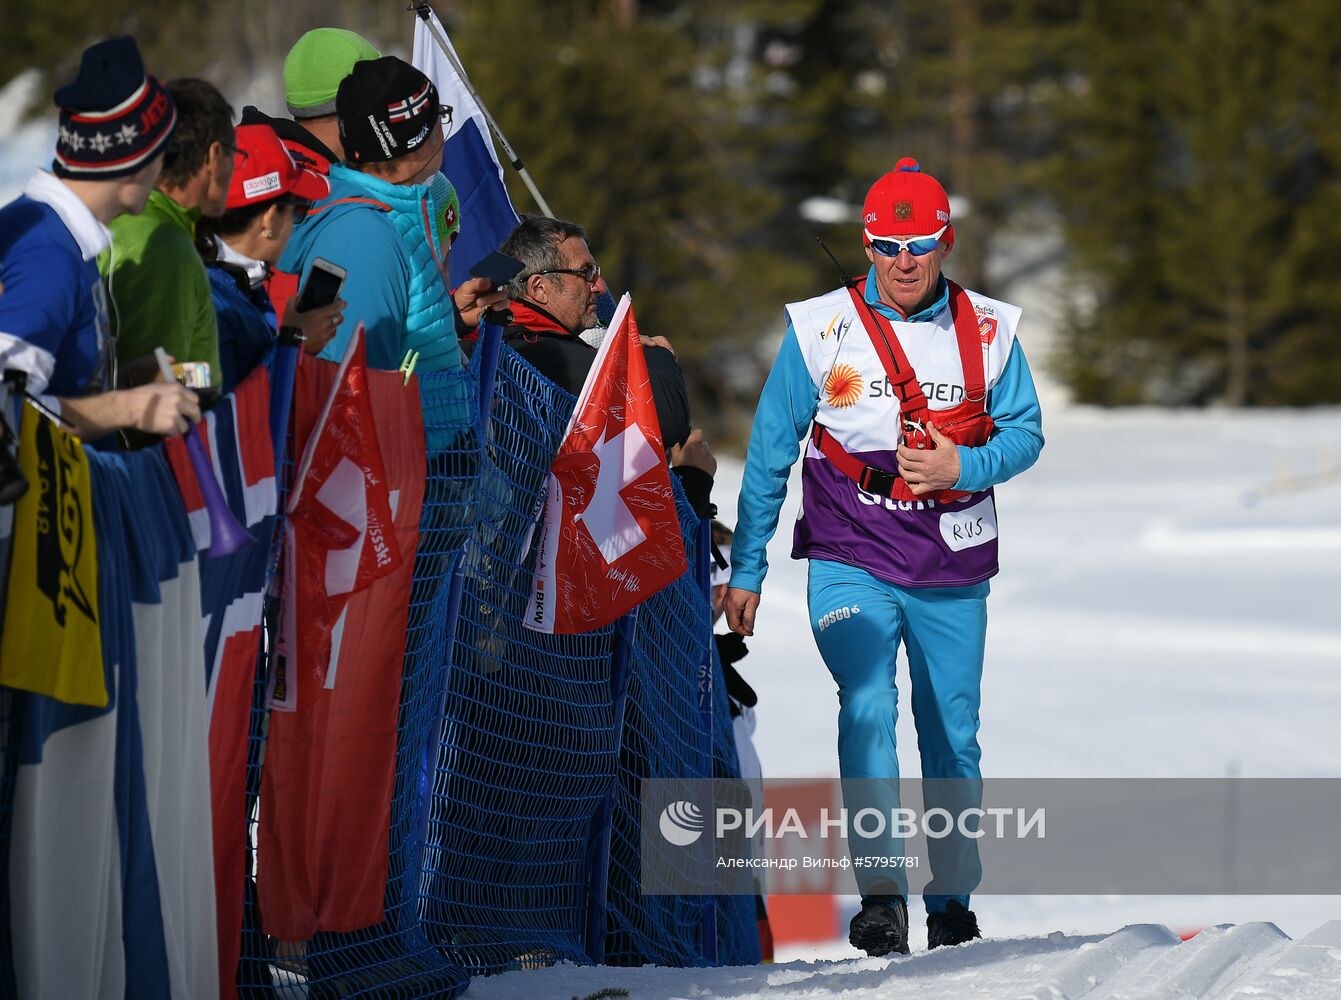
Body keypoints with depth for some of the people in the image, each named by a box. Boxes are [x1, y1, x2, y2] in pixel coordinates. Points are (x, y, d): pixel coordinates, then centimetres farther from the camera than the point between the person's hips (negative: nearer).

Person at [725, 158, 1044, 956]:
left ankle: (953, 903, 24)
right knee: (868, 705, -21)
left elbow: (1025, 433, 5)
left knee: (953, 735, 10)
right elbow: (770, 454, 3)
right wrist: (746, 569, 3)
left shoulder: (988, 331, 1)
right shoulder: (821, 330, -2)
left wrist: (962, 467, -16)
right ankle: (881, 893, -22)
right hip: (850, 559, -2)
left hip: (952, 568, 2)